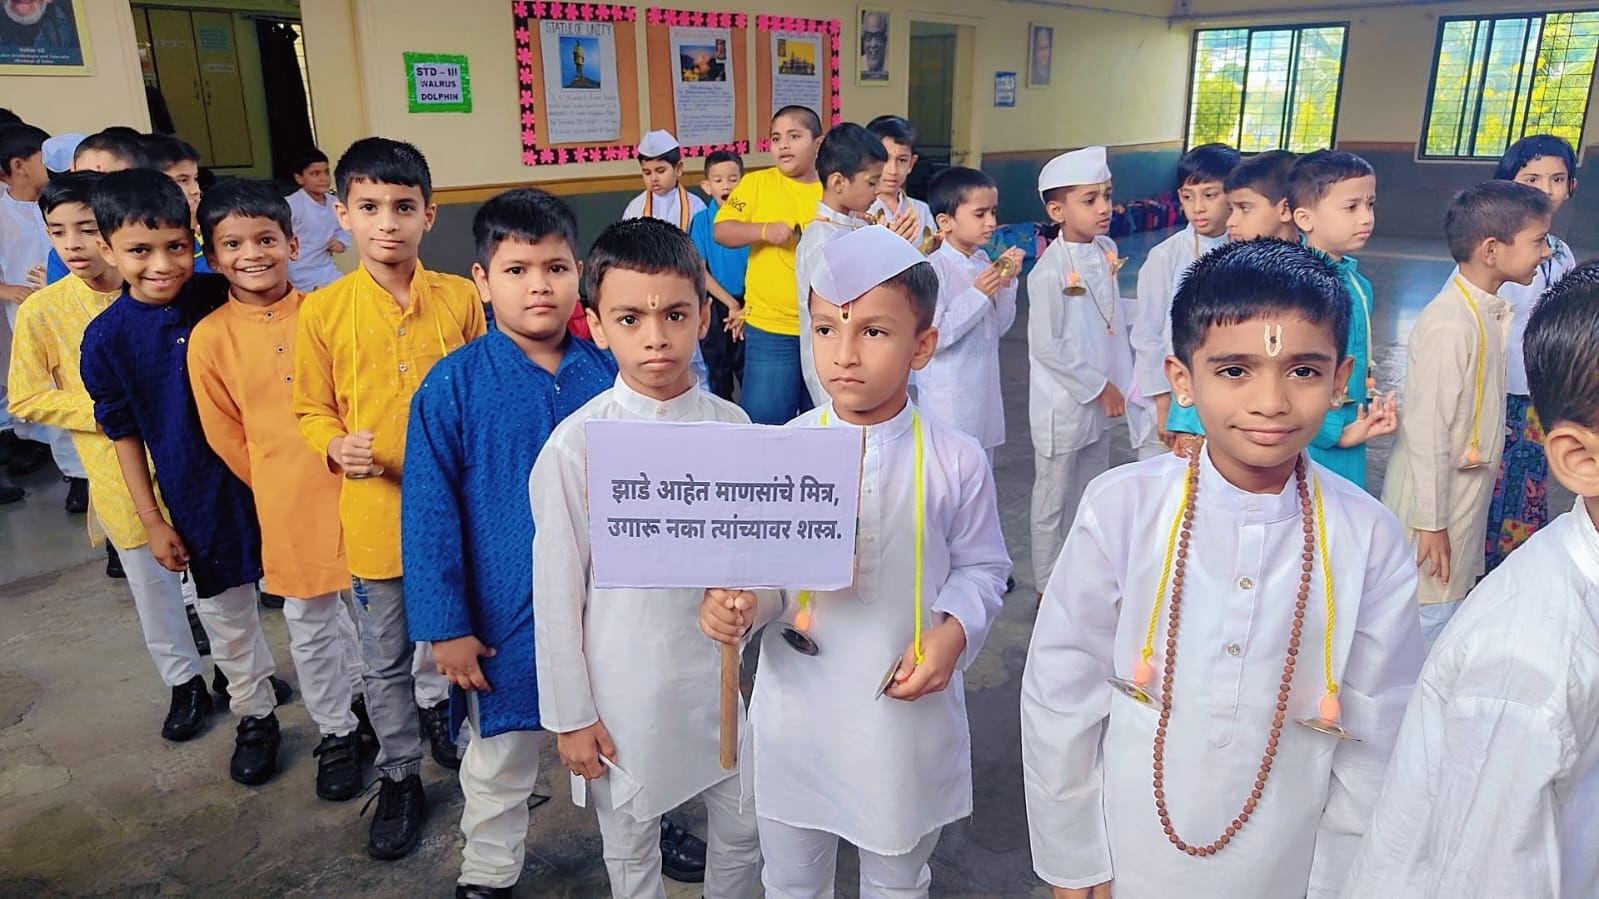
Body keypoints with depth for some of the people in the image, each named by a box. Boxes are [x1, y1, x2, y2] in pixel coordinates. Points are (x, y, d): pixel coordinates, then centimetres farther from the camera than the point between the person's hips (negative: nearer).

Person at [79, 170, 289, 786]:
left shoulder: (225, 299, -10)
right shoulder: (106, 338, -9)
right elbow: (125, 434, 0)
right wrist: (152, 519, 1)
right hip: (198, 499, 1)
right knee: (224, 613, 15)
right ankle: (255, 715, 38)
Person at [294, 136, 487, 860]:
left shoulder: (460, 298, -4)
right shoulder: (323, 311, -6)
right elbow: (312, 411, 2)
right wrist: (338, 446, -18)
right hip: (375, 513, 0)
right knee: (386, 659, 14)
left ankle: (437, 706, 51)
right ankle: (400, 777, 34)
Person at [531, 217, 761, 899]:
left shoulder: (732, 426, -7)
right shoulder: (575, 445, -16)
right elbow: (557, 588, -9)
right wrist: (570, 714, -4)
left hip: (718, 667, 3)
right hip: (625, 681, -3)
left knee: (745, 827, 18)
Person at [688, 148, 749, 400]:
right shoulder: (701, 221, -4)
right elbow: (699, 271, -5)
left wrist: (746, 308, -11)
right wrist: (730, 303, -11)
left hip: (749, 307, 0)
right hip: (715, 307, 0)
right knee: (717, 374, 12)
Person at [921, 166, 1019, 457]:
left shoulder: (983, 262, 4)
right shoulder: (933, 269, -16)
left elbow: (999, 327, 10)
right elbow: (931, 337, -20)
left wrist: (1007, 282, -4)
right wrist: (977, 295, -20)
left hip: (984, 389, 7)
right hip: (948, 399, -7)